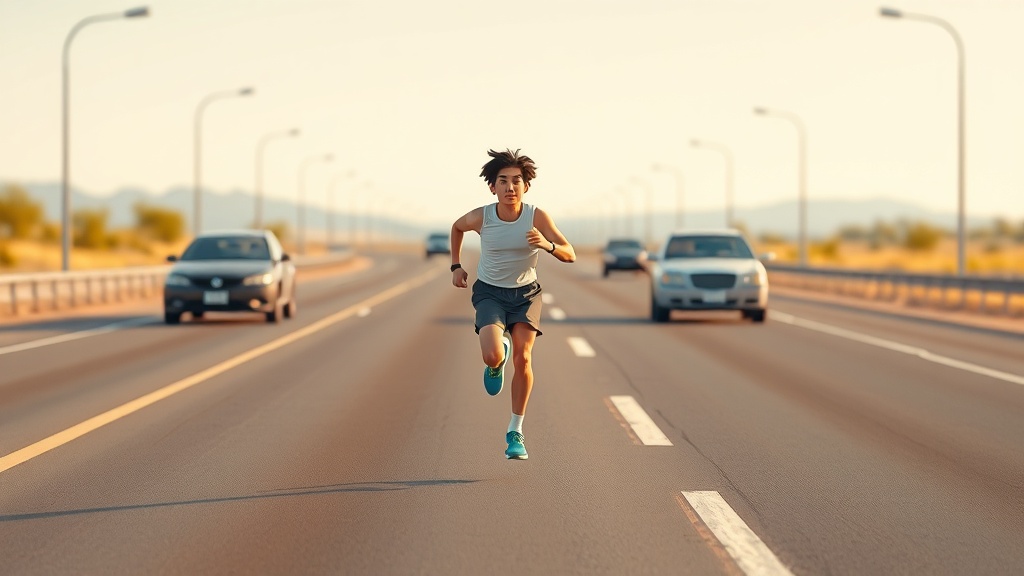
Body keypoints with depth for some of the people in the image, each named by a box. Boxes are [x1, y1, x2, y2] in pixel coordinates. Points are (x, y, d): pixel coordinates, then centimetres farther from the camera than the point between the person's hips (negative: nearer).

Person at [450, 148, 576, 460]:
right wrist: (456, 265, 8)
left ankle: (515, 432, 6)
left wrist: (547, 245, -39)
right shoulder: (480, 217, -17)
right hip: (489, 292, 0)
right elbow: (457, 226, 7)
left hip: (525, 293, 1)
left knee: (523, 358, -9)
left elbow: (570, 255, -20)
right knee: (492, 356, -22)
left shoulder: (538, 218, -19)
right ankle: (498, 359, 20)